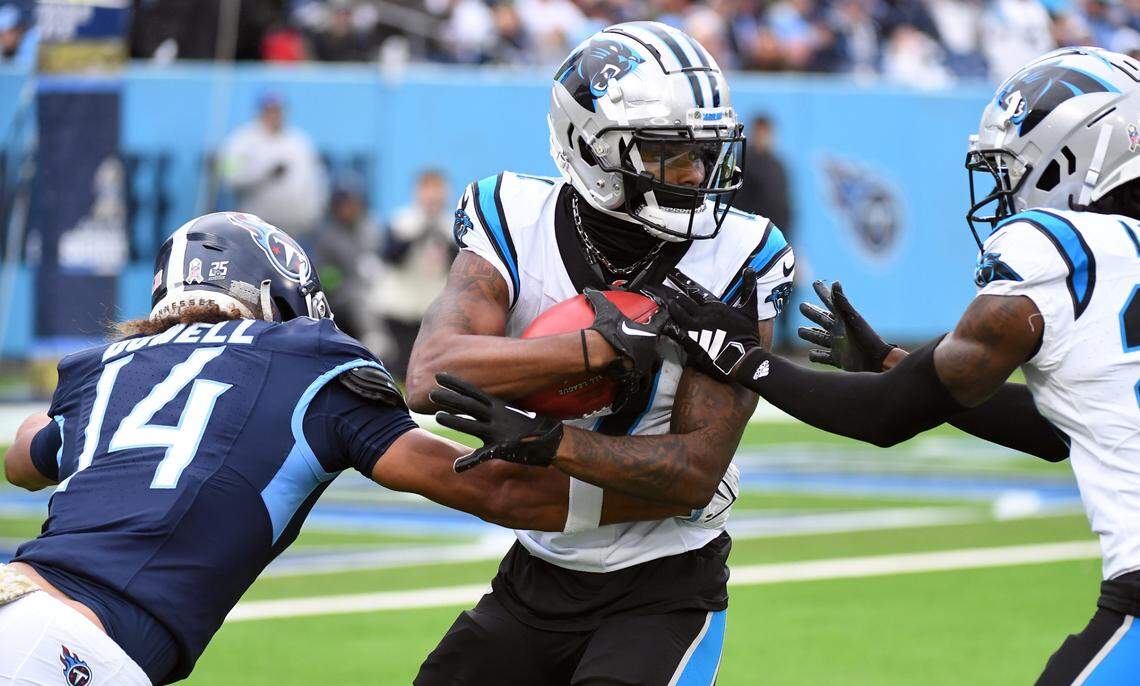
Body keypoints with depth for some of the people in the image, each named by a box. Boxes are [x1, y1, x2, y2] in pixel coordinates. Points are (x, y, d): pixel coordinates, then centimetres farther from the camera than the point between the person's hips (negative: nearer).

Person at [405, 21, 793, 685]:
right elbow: (430, 378, -25)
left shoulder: (732, 264, -13)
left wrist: (542, 439, -31)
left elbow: (697, 472, -17)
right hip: (536, 576, 3)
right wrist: (608, 343, -31)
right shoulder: (520, 226, -10)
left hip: (664, 592, -3)